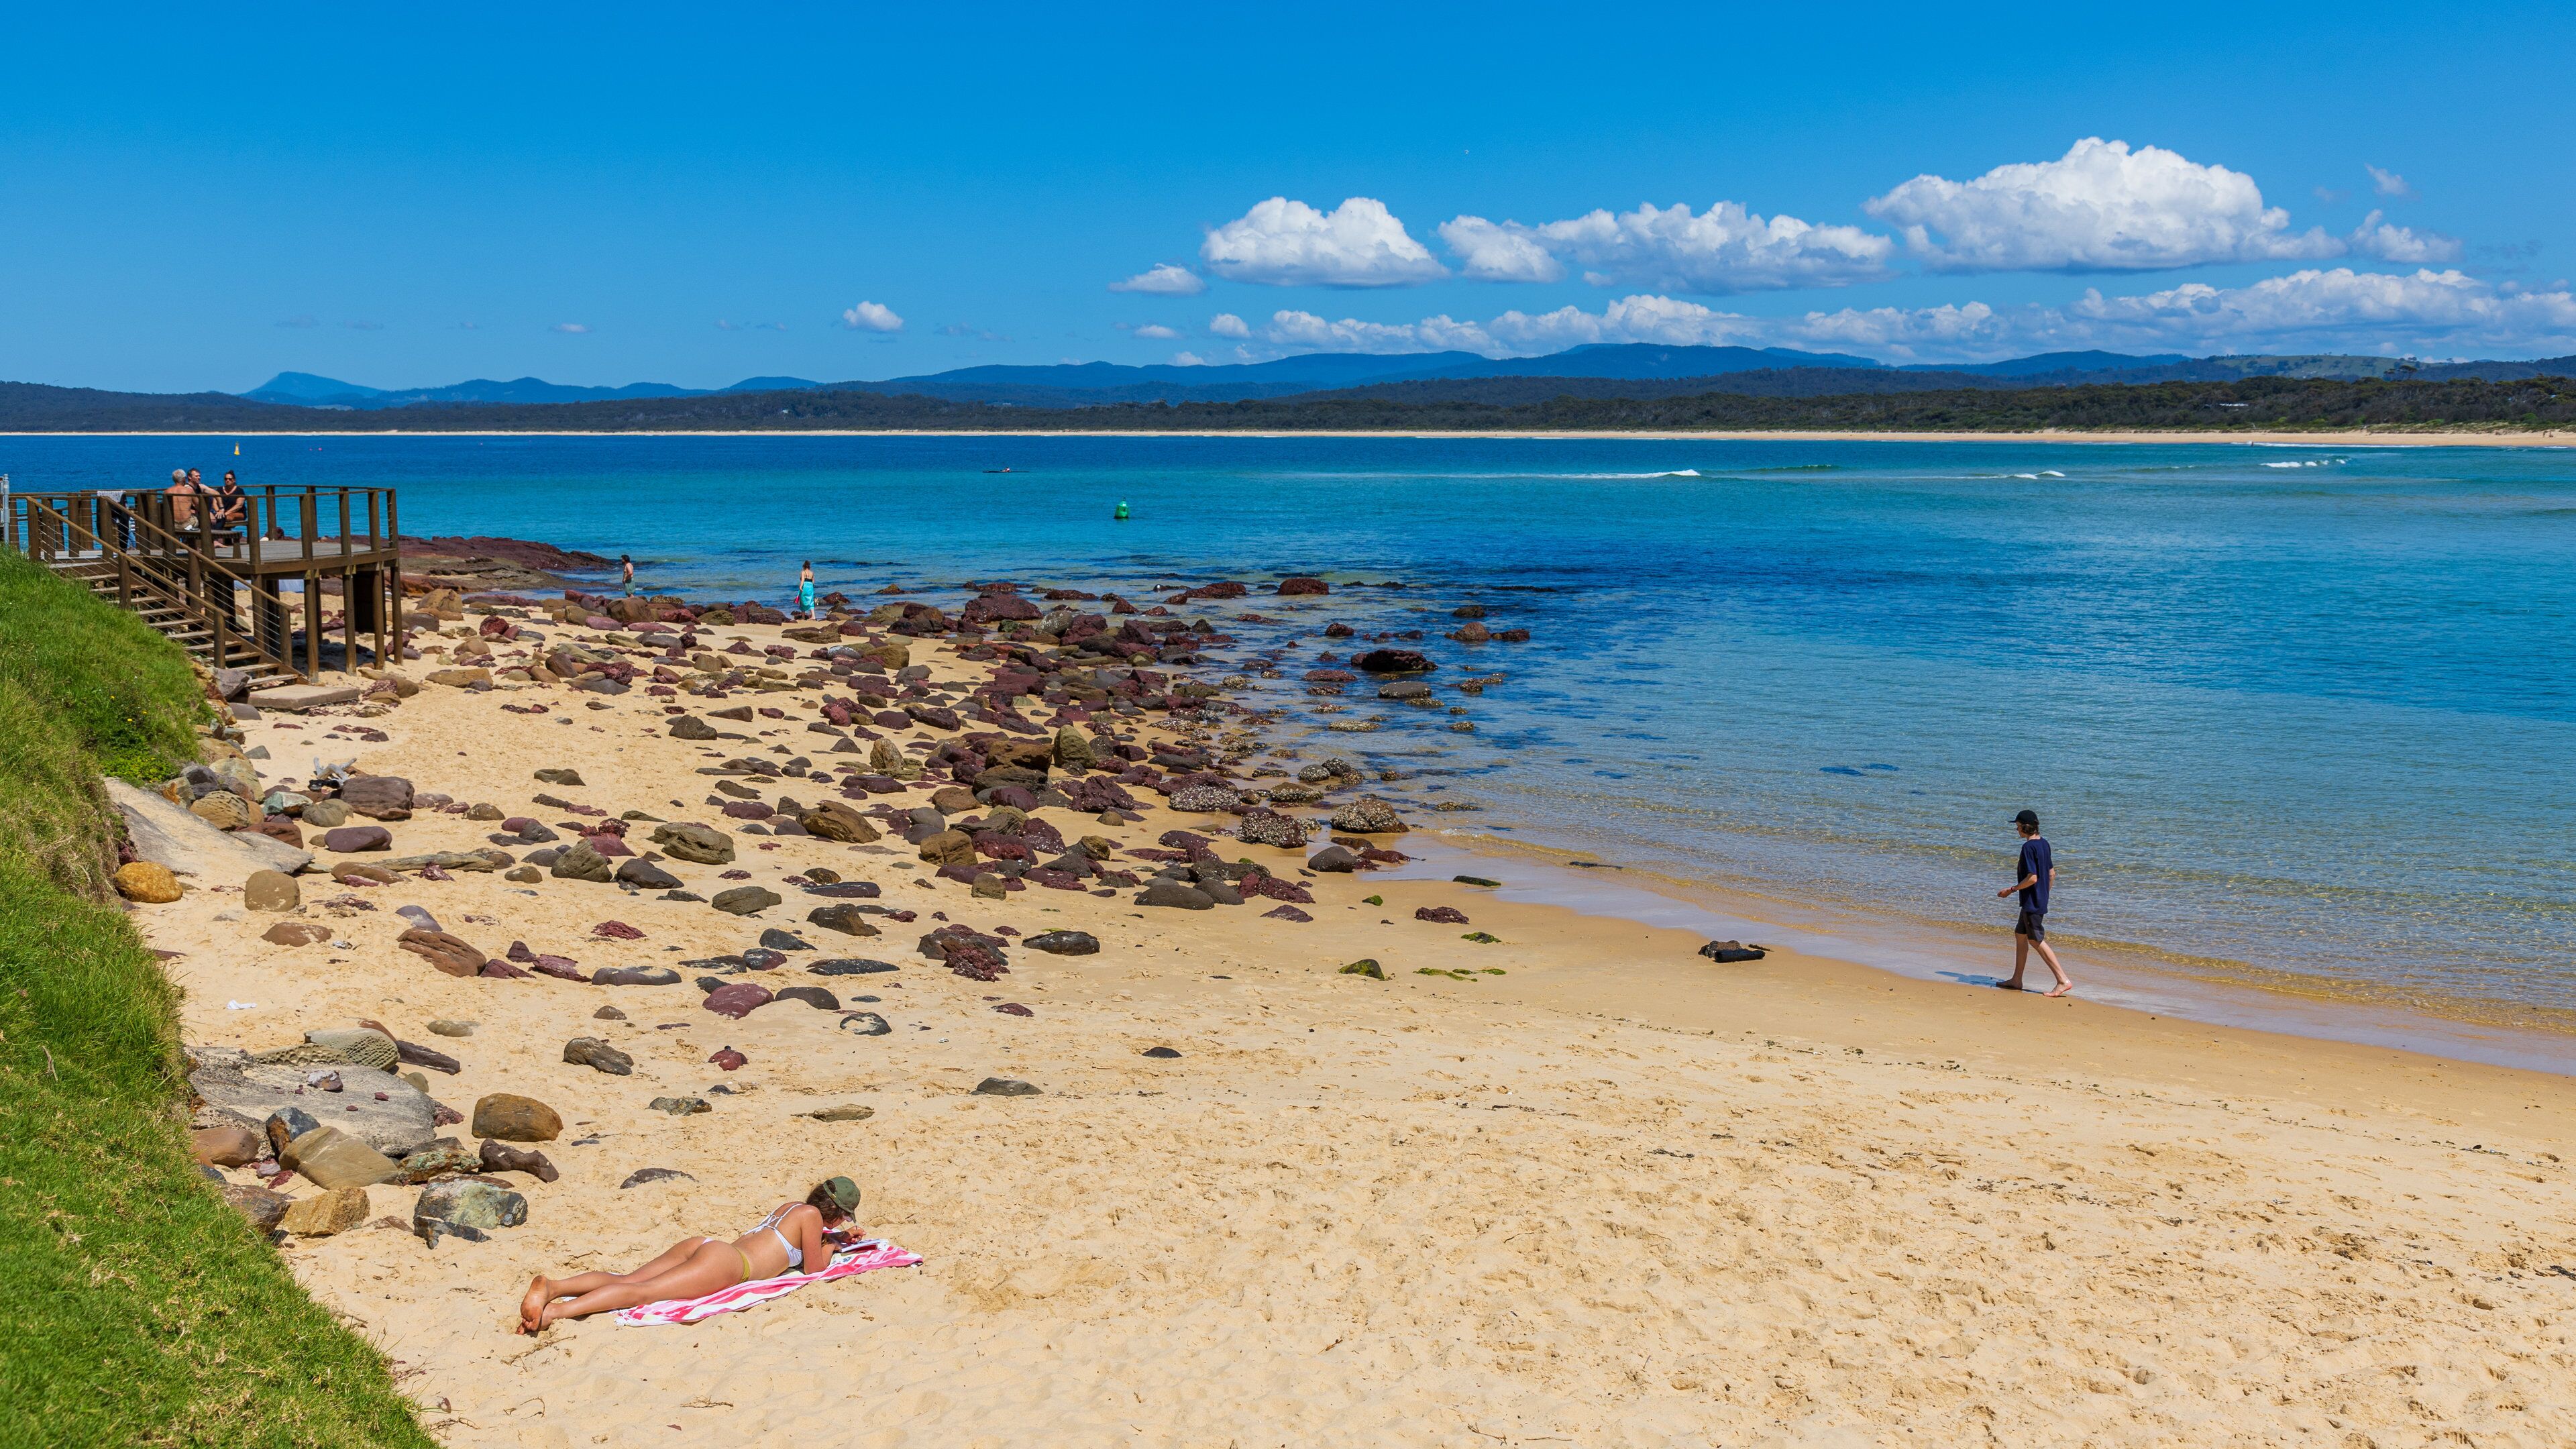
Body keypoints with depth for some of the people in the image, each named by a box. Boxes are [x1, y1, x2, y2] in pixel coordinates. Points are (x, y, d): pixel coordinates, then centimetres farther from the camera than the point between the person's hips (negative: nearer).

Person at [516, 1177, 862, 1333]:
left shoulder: (789, 1207, 34)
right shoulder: (812, 1216, 9)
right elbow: (813, 1269, 10)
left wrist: (835, 1239, 56)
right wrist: (830, 1246, 29)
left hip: (701, 1245, 8)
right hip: (727, 1262, -8)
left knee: (626, 1280, -11)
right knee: (644, 1291, -26)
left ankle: (552, 1286, -35)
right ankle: (555, 1311, -45)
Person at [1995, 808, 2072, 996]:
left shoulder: (2029, 847, -19)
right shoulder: (2044, 843, 9)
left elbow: (2032, 878, -24)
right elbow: (2052, 874, 15)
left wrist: (2012, 889, -13)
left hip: (2032, 902, -10)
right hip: (2041, 900, 10)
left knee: (2036, 940, -6)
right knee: (2020, 935, 18)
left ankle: (2063, 981, -9)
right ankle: (2016, 981, 23)